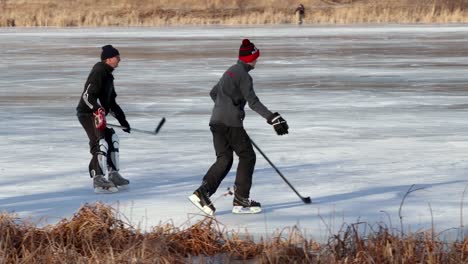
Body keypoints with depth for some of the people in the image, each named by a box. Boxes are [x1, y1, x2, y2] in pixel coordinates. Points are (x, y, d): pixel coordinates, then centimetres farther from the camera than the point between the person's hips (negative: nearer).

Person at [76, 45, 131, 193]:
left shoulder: (107, 75, 18)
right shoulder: (99, 72, -15)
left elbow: (111, 101, 25)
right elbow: (87, 95, -24)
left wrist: (122, 120, 25)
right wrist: (98, 109, -35)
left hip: (97, 114, 11)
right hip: (87, 113, -11)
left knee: (112, 140, 16)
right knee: (100, 144, -18)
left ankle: (113, 175, 24)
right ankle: (99, 180, -23)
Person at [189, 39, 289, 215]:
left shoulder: (231, 71, 19)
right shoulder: (243, 75, -10)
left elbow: (214, 93, 31)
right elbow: (253, 102, -19)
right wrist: (273, 118, -24)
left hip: (217, 121, 9)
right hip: (230, 123, -9)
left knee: (224, 158, 8)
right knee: (247, 156, 1)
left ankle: (203, 192, -7)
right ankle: (241, 200, 1)